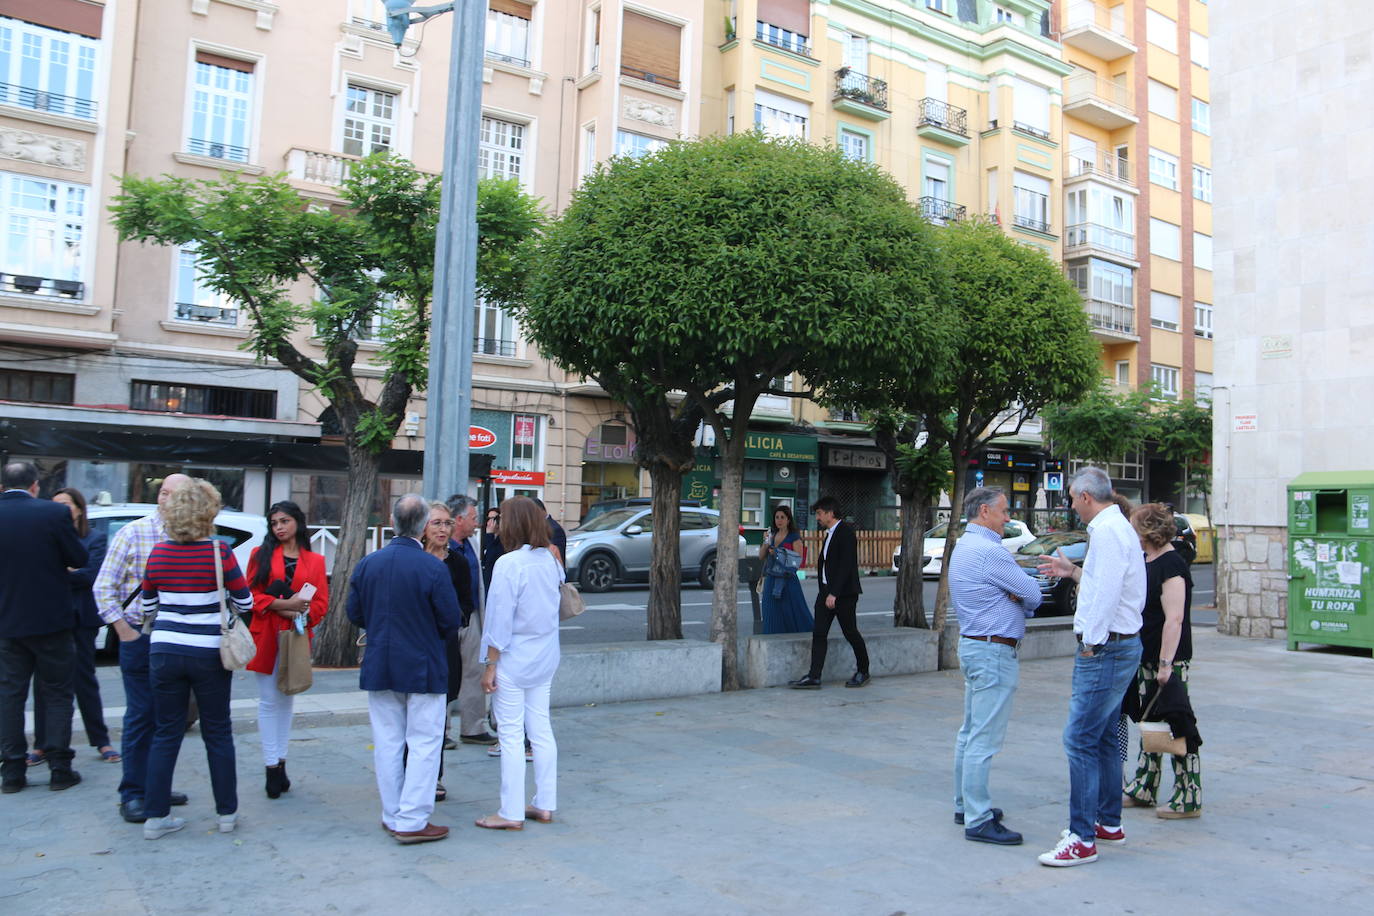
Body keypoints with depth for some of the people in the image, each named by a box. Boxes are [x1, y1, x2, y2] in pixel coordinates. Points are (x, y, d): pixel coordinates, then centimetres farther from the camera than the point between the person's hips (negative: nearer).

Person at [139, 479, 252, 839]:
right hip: (208, 653, -3)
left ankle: (156, 816, 16)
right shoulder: (219, 551, -11)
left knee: (165, 734, 13)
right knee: (218, 733, 10)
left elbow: (148, 606, 10)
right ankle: (227, 812, 19)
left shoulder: (158, 553, -1)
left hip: (164, 651, 3)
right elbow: (245, 602, -5)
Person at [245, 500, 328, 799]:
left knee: (287, 699, 9)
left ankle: (280, 761, 17)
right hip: (266, 636, -1)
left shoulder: (315, 561, 7)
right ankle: (272, 767, 3)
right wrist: (282, 605, -17)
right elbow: (251, 595, -2)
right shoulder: (261, 555, 5)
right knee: (269, 701, -1)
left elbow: (321, 603, 4)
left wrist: (300, 613, -16)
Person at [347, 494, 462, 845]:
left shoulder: (367, 564, -2)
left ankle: (392, 816, 22)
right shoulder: (432, 567, -16)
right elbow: (451, 621, -11)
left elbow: (354, 613, 7)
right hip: (422, 668, -5)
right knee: (424, 744, 3)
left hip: (379, 667, 5)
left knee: (387, 743, 13)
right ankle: (412, 821, 5)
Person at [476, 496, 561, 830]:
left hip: (514, 661, -7)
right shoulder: (549, 560, 3)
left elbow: (500, 619, -16)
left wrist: (490, 666, -10)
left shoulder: (509, 563, -17)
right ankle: (545, 805, 21)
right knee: (541, 730, 13)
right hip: (545, 659, 7)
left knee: (511, 735, 1)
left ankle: (511, 813, 9)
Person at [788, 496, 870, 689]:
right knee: (819, 633, 0)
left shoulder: (846, 531, -13)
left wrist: (834, 593, -24)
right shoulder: (830, 533, 15)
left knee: (850, 632, 4)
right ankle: (814, 677, -2)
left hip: (844, 593, -8)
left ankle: (863, 672, 22)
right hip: (826, 591, 9)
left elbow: (846, 565, -21)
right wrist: (825, 591, 17)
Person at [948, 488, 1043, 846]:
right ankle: (979, 821, -3)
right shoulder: (988, 551, -18)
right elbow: (1033, 594, -13)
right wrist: (1023, 600, 9)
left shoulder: (963, 546, 15)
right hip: (994, 651, -11)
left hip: (973, 645, 11)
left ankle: (966, 806, 26)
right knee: (985, 738, -7)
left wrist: (1016, 597, -6)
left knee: (970, 733, 17)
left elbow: (1021, 591, 16)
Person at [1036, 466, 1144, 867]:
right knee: (1104, 739, 18)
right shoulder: (1119, 527, 16)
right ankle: (1109, 823, 29)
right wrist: (1074, 572, 24)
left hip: (1105, 647, -11)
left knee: (1080, 740, -9)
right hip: (1121, 646, 11)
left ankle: (1083, 840, -5)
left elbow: (1106, 594, -23)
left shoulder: (1107, 531, -17)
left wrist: (1090, 647, -19)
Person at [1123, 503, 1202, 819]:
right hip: (1146, 659, 10)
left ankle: (1189, 800, 6)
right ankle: (1142, 790, 24)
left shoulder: (1171, 565, -17)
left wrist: (1166, 663, -25)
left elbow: (1174, 619, -22)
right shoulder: (1146, 562, 12)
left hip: (1169, 661, -10)